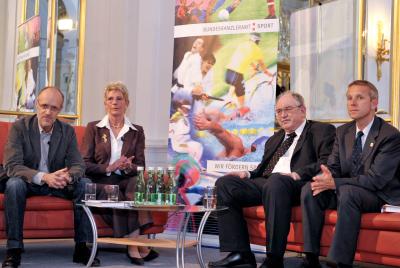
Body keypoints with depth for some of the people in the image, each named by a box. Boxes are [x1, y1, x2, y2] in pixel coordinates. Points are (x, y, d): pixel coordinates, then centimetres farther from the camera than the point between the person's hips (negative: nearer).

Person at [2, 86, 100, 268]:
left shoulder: (68, 131, 1)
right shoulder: (19, 127, -10)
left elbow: (78, 165, -3)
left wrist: (68, 176, -30)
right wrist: (43, 177, -36)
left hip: (57, 183, 3)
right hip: (28, 183, -3)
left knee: (85, 184, -20)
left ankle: (82, 247, -15)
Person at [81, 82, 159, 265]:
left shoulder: (136, 131, 14)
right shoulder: (93, 128, 10)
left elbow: (140, 166, 7)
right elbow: (84, 164, 2)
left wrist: (129, 167, -18)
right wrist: (109, 168, -15)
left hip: (126, 180, 1)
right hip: (100, 181, -1)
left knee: (137, 182, -35)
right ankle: (136, 245, -33)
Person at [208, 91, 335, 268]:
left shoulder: (322, 130, 10)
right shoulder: (274, 139, 31)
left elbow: (327, 162, -7)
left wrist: (299, 173, -22)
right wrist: (248, 174, 8)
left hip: (297, 185, -7)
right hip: (265, 183, 7)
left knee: (276, 181, -39)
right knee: (224, 183, -13)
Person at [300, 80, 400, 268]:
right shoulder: (342, 132, 9)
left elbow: (376, 179, -21)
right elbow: (333, 166, 7)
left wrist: (335, 183, -29)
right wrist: (326, 177, -20)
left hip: (380, 196, -6)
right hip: (343, 192, 6)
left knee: (347, 191, -37)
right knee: (309, 189, -19)